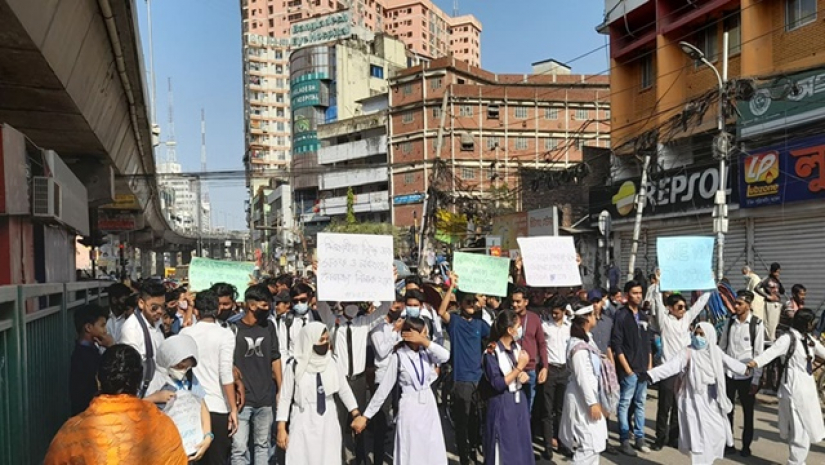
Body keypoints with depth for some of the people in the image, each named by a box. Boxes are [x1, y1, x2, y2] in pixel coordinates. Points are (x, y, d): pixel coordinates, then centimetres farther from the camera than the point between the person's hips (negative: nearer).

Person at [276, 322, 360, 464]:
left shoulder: (331, 363, 0)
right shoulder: (295, 366, -7)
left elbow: (344, 390, 5)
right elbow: (285, 398, -2)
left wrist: (356, 415, -3)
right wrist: (281, 428, -3)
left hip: (328, 423, 3)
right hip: (304, 424, -2)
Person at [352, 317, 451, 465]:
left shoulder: (426, 351, -1)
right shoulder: (398, 357, -13)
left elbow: (445, 356, -21)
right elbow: (384, 388, -10)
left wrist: (425, 342, -23)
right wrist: (366, 415, -10)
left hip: (428, 405, 4)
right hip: (410, 408, -4)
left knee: (433, 453, 12)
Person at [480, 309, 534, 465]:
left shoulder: (516, 347, 5)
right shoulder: (492, 352, -17)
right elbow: (498, 384, -20)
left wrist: (523, 375, -3)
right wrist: (519, 367, -19)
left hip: (519, 401, 7)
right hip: (502, 405, -7)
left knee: (521, 446, 14)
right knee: (502, 450, 2)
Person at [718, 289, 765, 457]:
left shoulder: (757, 324, -10)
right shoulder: (730, 321, 1)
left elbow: (759, 353, -9)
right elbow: (721, 347, 6)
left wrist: (756, 380, -9)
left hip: (747, 375, -3)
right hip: (728, 373, 3)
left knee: (748, 412, 12)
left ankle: (746, 445, 26)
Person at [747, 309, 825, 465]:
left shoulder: (809, 339, 9)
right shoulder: (788, 338, -16)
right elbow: (772, 351, -29)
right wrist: (756, 362, -46)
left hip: (807, 386, 9)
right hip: (794, 386, -9)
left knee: (807, 427, 18)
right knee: (800, 429, -2)